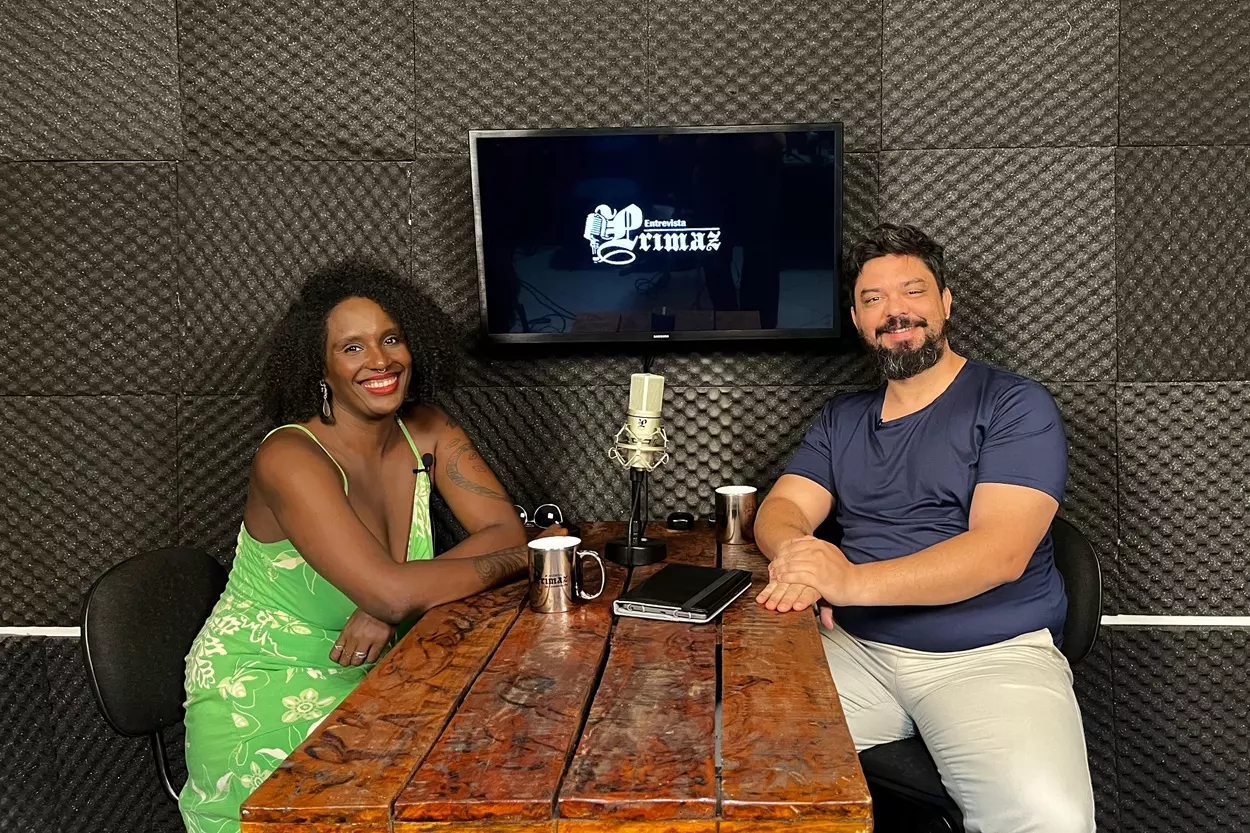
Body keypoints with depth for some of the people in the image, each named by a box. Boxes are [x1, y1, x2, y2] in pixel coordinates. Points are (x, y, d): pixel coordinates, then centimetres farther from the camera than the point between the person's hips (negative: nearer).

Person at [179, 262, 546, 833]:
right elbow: (392, 591, -33)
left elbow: (507, 530, -10)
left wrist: (391, 605, -25)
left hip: (364, 676, 6)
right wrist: (523, 557, -19)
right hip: (259, 693, -5)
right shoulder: (289, 459, -23)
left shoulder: (428, 432, -2)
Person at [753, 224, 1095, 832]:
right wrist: (793, 553, -20)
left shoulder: (1015, 406, -1)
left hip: (991, 653, -3)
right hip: (852, 647, 4)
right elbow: (782, 509, 6)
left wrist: (852, 582, -28)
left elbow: (1000, 551, -14)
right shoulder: (841, 419, 17)